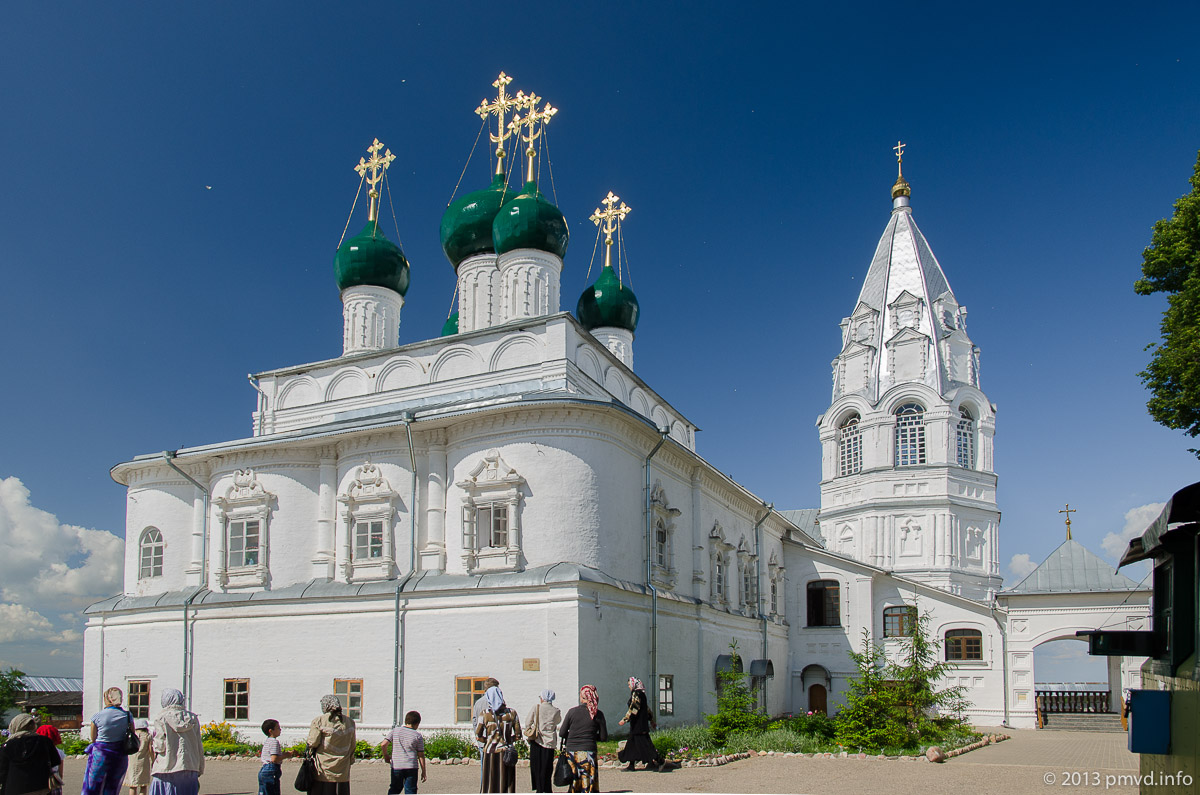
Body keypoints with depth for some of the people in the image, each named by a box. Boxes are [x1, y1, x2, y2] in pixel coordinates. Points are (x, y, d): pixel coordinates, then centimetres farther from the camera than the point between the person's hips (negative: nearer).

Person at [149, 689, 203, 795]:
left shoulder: (161, 719, -4)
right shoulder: (192, 718, 8)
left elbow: (160, 747, -8)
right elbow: (199, 747, 8)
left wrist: (152, 738, 13)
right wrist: (199, 770, 14)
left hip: (167, 770, -4)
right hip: (190, 768, 4)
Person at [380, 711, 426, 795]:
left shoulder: (394, 731, 3)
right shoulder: (418, 736, -2)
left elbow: (383, 745, -5)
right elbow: (421, 755, -1)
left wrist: (386, 755, 14)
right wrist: (423, 772, 6)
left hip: (396, 766, 2)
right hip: (411, 767, -2)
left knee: (395, 788, 19)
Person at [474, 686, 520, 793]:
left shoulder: (484, 714, -5)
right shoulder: (511, 713, -2)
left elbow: (478, 736, -5)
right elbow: (518, 734, -1)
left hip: (490, 753, -1)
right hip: (506, 753, 1)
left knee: (489, 784, 8)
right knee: (506, 784, 7)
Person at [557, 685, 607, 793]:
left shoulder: (572, 711, -3)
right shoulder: (598, 714, -2)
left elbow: (562, 733, -1)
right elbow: (604, 738, 2)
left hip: (571, 751, 1)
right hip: (588, 751, -1)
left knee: (573, 785, 9)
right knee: (588, 786, 4)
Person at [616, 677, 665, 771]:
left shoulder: (636, 693, -15)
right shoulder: (641, 693, 14)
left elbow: (633, 708, -23)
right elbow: (647, 709, 20)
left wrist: (625, 719, -25)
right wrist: (651, 720, 26)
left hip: (638, 724, -10)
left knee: (644, 743, -9)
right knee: (632, 743, 13)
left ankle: (661, 761, -10)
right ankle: (631, 765, 17)